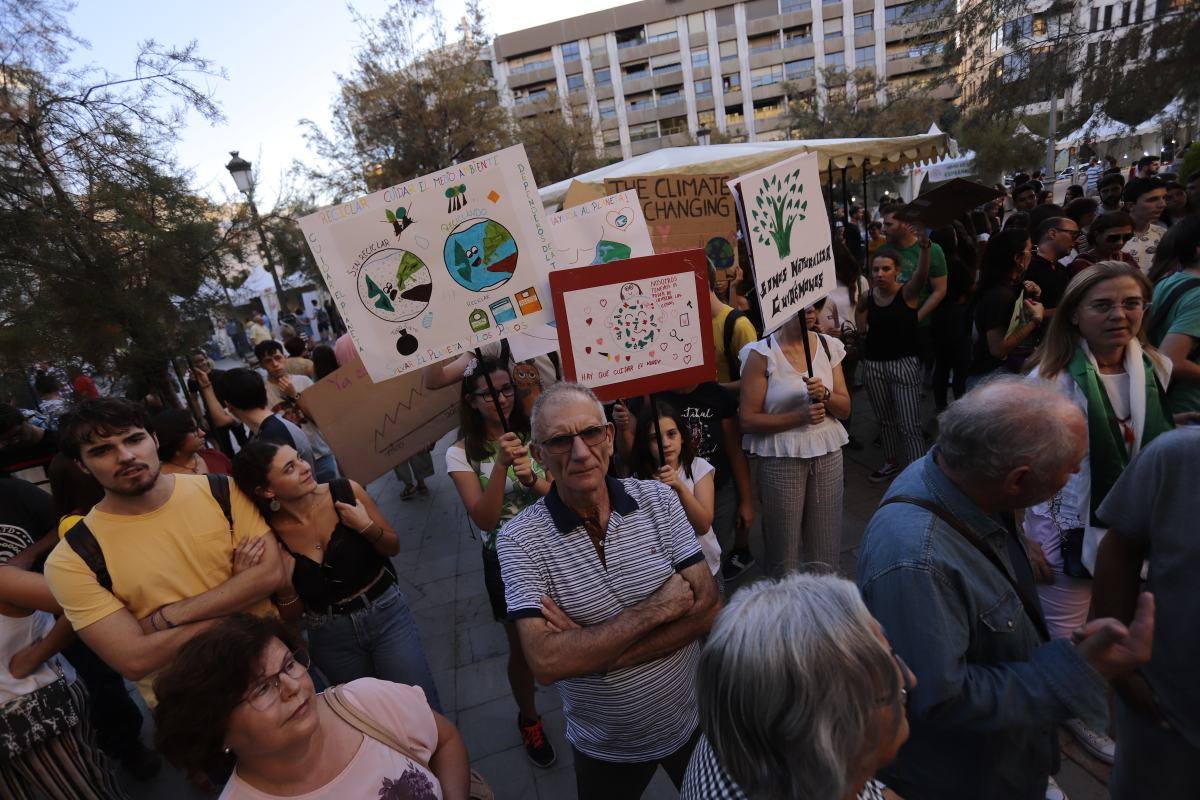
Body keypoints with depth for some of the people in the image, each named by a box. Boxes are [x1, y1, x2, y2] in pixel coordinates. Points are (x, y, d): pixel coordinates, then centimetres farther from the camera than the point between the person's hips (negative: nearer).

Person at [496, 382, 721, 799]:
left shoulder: (658, 499, -13)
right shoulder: (519, 539, -19)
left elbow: (708, 608, -17)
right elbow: (546, 662, -27)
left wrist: (591, 649, -24)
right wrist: (655, 608, -25)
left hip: (690, 721, 2)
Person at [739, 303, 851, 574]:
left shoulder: (829, 346, 5)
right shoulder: (762, 353, -9)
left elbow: (845, 409, 8)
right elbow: (748, 420, -12)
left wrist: (825, 395, -13)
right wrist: (800, 416, -19)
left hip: (827, 452, 4)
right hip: (780, 457, -4)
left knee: (826, 545, 12)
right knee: (784, 546, 6)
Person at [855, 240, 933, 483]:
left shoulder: (907, 292, -12)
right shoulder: (867, 298, 0)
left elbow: (922, 274, -34)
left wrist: (925, 246, -51)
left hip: (904, 363, -5)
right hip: (873, 364, 5)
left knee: (910, 425, -4)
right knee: (886, 420, 20)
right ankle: (892, 463, 38)